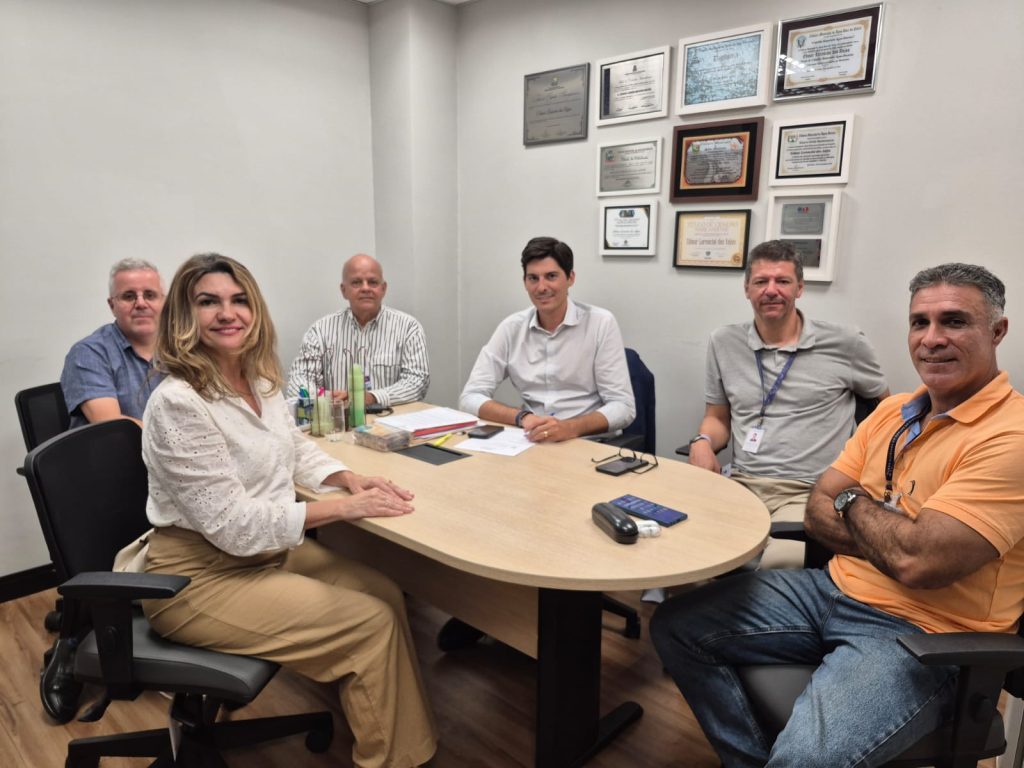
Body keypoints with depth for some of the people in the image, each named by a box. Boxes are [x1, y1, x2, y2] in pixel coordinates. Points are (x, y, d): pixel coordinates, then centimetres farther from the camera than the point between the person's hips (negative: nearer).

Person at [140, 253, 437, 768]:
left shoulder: (260, 380, 1)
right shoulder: (178, 403, -24)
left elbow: (296, 450, 14)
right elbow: (233, 524, -25)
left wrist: (352, 479, -6)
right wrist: (344, 507, -24)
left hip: (269, 549, 8)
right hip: (201, 576, -8)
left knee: (384, 593, 0)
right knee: (371, 620, -12)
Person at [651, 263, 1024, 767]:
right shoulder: (893, 411, 7)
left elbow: (918, 562, -25)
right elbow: (819, 512, 5)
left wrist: (854, 500, -6)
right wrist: (899, 538, -14)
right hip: (833, 590, 7)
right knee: (675, 626, 0)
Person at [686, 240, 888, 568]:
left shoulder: (845, 343, 4)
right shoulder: (724, 342, 11)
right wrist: (702, 442, -2)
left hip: (810, 491, -2)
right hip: (741, 484, 3)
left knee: (781, 563, -33)